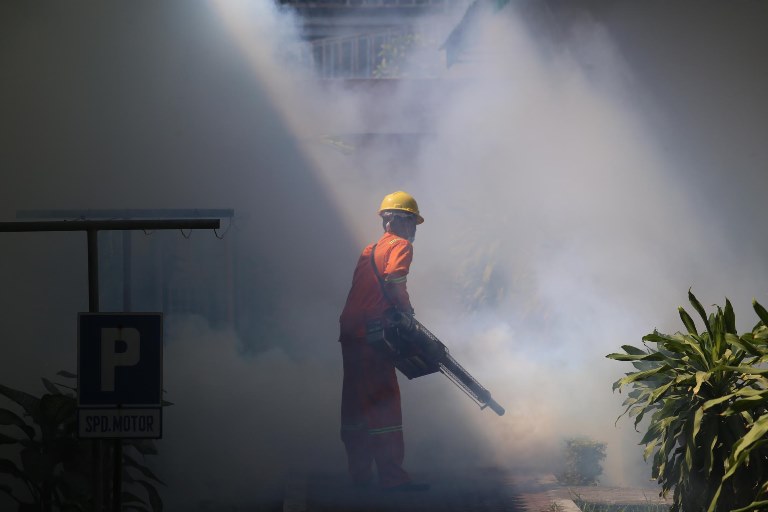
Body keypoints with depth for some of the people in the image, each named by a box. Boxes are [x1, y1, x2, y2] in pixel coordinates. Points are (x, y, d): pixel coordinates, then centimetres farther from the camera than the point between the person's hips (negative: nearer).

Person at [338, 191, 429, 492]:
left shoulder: (369, 250, 22)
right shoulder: (401, 246, -1)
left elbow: (363, 291, 16)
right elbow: (392, 281, -18)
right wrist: (408, 313, -7)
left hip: (350, 332, 8)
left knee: (356, 404, 12)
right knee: (384, 404, -8)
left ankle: (359, 473, 17)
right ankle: (392, 476, -11)